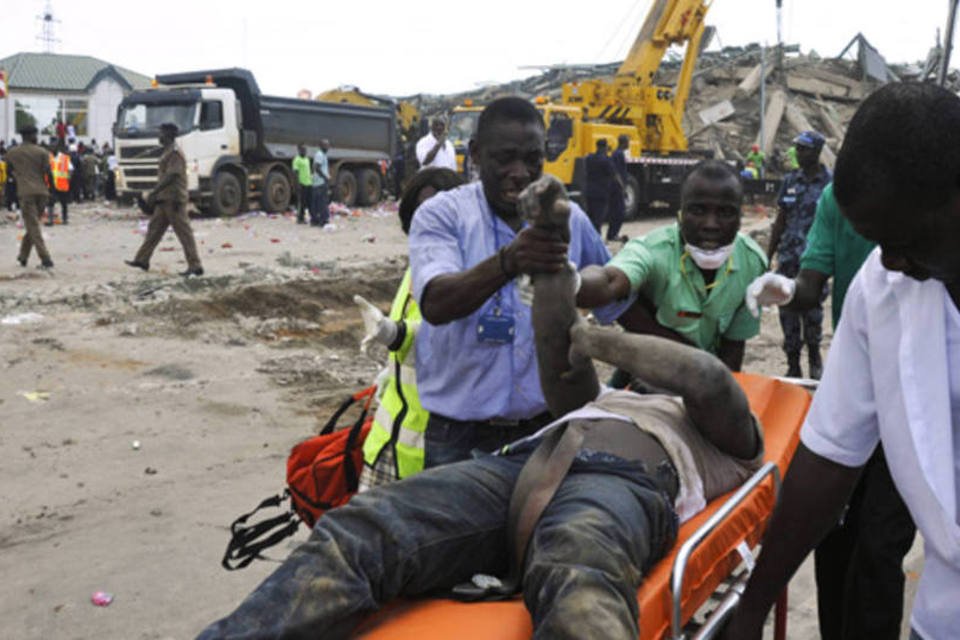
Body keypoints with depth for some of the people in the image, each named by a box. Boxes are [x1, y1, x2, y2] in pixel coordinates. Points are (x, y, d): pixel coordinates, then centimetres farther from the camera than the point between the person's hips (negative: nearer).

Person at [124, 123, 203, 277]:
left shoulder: (175, 153, -15)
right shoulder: (167, 152, 17)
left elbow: (170, 176, -23)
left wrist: (153, 193, -22)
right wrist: (156, 195, 23)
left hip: (173, 200, -10)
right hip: (165, 200, 10)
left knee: (184, 232, -9)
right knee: (154, 229, 15)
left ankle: (195, 267, -7)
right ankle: (142, 260, 23)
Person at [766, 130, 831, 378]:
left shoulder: (830, 183, -3)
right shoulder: (790, 181, 9)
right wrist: (768, 257, 12)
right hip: (788, 257, 4)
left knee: (812, 307, 0)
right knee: (787, 311, 5)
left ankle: (814, 358, 24)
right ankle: (793, 365, 16)